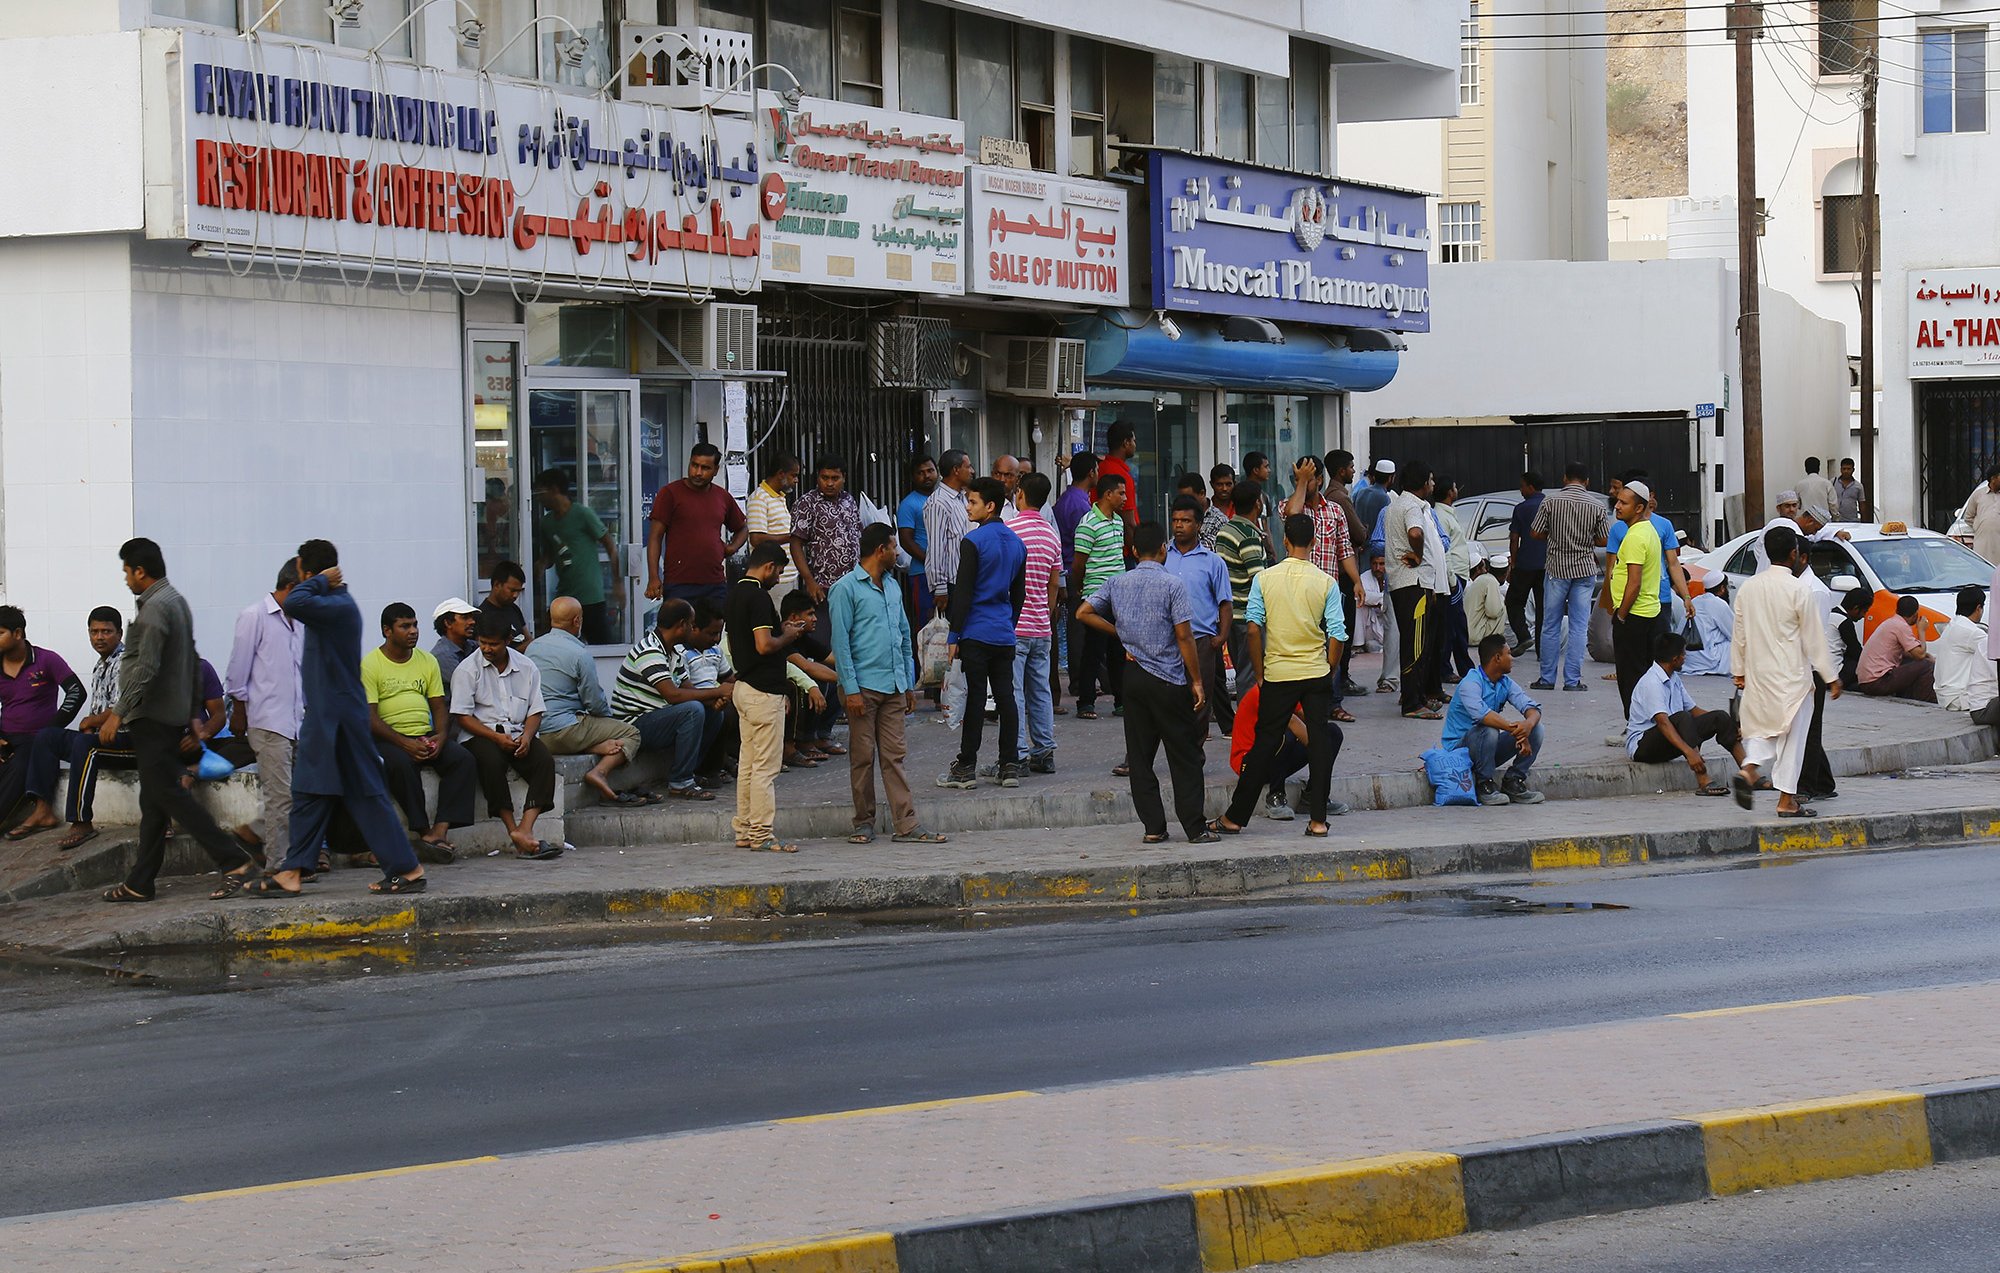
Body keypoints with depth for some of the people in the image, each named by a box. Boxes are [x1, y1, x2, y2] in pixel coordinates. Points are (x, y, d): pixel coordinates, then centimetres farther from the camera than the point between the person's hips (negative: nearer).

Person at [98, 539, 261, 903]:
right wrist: (193, 712, 24)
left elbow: (145, 668, -24)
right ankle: (140, 883, 14)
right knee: (154, 799, 10)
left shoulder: (154, 608, -16)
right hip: (174, 715, 10)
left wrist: (119, 713, -23)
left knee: (168, 792, -11)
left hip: (153, 717, -10)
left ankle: (235, 861, -16)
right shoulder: (177, 601, 16)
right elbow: (192, 663, 21)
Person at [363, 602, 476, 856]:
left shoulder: (428, 661, 15)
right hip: (388, 738, -5)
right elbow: (369, 717, -10)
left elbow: (439, 705, 15)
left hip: (425, 736, 5)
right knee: (401, 764, -38)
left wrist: (440, 736, -8)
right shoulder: (370, 664, -2)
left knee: (464, 760, -22)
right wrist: (404, 743, -22)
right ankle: (424, 832, -29)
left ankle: (438, 832, -32)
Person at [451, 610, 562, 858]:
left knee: (545, 760, -26)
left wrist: (527, 736, -11)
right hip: (480, 735, -3)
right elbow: (463, 717, -5)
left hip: (518, 735, 3)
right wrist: (496, 737, -17)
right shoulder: (468, 670, 0)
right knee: (492, 762, -36)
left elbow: (535, 711, 10)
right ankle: (515, 832, -34)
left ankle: (525, 829, -37)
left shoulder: (526, 667, 10)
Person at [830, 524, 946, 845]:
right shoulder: (846, 589, -5)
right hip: (864, 686, -6)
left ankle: (906, 824, 1)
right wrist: (850, 688, -14)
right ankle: (864, 823, 10)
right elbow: (840, 641, -9)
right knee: (863, 757, 1)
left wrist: (909, 684, 18)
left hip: (893, 686, 6)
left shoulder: (891, 588, 17)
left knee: (894, 756, 4)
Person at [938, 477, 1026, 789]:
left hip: (976, 633, -6)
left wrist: (954, 635, -8)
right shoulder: (1016, 543, 11)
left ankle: (966, 768, 0)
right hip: (1005, 635, 6)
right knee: (1006, 697, 6)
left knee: (975, 698, -4)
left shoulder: (973, 541, -11)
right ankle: (1010, 766, 6)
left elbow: (963, 592, -12)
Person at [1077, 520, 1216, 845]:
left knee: (1140, 756, 8)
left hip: (1133, 676, 4)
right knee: (1183, 757, 1)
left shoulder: (1117, 583, 4)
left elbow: (1084, 613, 8)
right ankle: (1195, 828, 1)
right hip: (1168, 680, -4)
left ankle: (1153, 827, 6)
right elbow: (1184, 636, -12)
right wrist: (1196, 680, -5)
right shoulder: (1172, 584, -10)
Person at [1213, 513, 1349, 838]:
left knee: (1265, 744, 7)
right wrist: (1330, 672, 9)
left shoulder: (1264, 579, -3)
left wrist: (1260, 674, 6)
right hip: (1316, 675, -1)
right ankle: (1318, 820, 4)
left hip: (1277, 675, 1)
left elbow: (1254, 629, -4)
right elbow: (1337, 635, -5)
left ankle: (1235, 818, 11)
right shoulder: (1326, 583, -3)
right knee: (1321, 742, 6)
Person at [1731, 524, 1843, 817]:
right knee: (1791, 733, 3)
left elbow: (1739, 635, 9)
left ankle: (1748, 770, -9)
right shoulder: (1800, 591, -14)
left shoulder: (1747, 588, 2)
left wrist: (1739, 670, 20)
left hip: (1758, 673, 5)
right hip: (1791, 677, -5)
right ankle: (1787, 800, 6)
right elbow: (1814, 639, -10)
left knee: (1762, 728, 17)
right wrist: (1831, 677, -2)